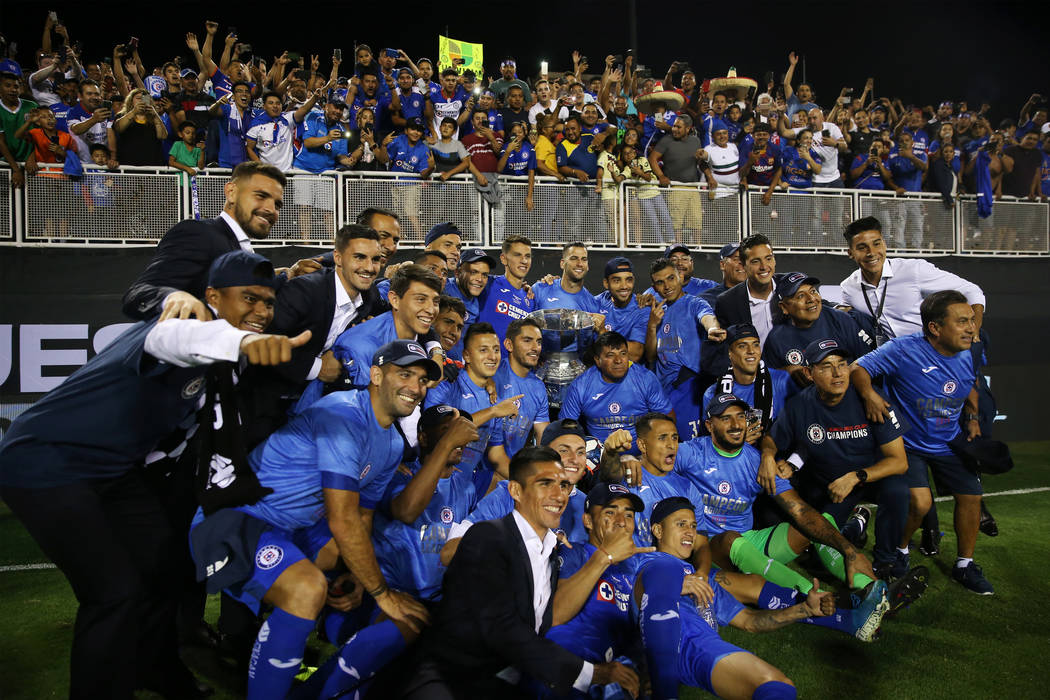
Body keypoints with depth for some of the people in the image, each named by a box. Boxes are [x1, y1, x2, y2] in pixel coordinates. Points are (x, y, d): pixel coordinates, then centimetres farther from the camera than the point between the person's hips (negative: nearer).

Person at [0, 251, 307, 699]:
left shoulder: (215, 364, 1)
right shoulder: (190, 330, -28)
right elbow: (177, 337, -55)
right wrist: (241, 340, -75)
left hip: (114, 468, 9)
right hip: (45, 464, -9)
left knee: (164, 563, 15)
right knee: (118, 592, -14)